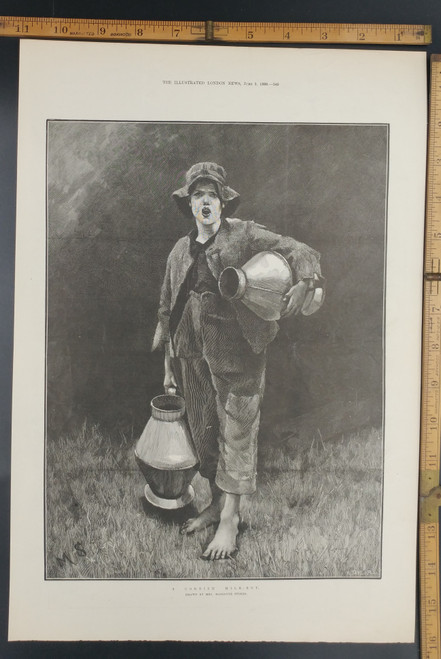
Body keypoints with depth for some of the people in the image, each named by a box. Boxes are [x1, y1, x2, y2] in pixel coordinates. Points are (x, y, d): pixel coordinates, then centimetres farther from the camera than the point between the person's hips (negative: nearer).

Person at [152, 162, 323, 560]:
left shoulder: (245, 236, -2)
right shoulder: (180, 251, 12)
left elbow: (300, 252, -6)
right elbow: (168, 308, 16)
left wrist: (303, 283, -30)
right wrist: (168, 366, 16)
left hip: (237, 353, -5)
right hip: (193, 355, 5)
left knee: (236, 433, 1)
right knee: (203, 431, 14)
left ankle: (230, 519, 15)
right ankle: (216, 503, 33)